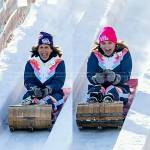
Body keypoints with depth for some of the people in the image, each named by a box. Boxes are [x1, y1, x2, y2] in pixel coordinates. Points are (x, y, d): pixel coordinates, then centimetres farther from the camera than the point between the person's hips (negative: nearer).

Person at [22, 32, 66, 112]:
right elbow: (28, 80, -1)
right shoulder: (31, 63, 8)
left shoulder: (59, 62, 3)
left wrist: (49, 89, -28)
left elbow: (59, 81, -7)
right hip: (35, 93, 2)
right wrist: (34, 89, -24)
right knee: (28, 96, -32)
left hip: (53, 92, -1)